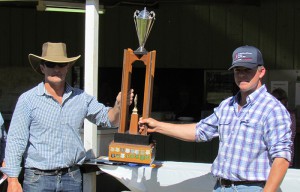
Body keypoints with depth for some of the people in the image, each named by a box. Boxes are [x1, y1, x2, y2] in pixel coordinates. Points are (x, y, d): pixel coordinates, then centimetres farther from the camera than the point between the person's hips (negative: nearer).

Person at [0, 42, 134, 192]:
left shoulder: (81, 98, 7)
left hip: (72, 178, 3)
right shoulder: (28, 99, -3)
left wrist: (119, 106, -10)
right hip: (38, 178, -3)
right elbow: (15, 140, -6)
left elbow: (108, 119, 13)